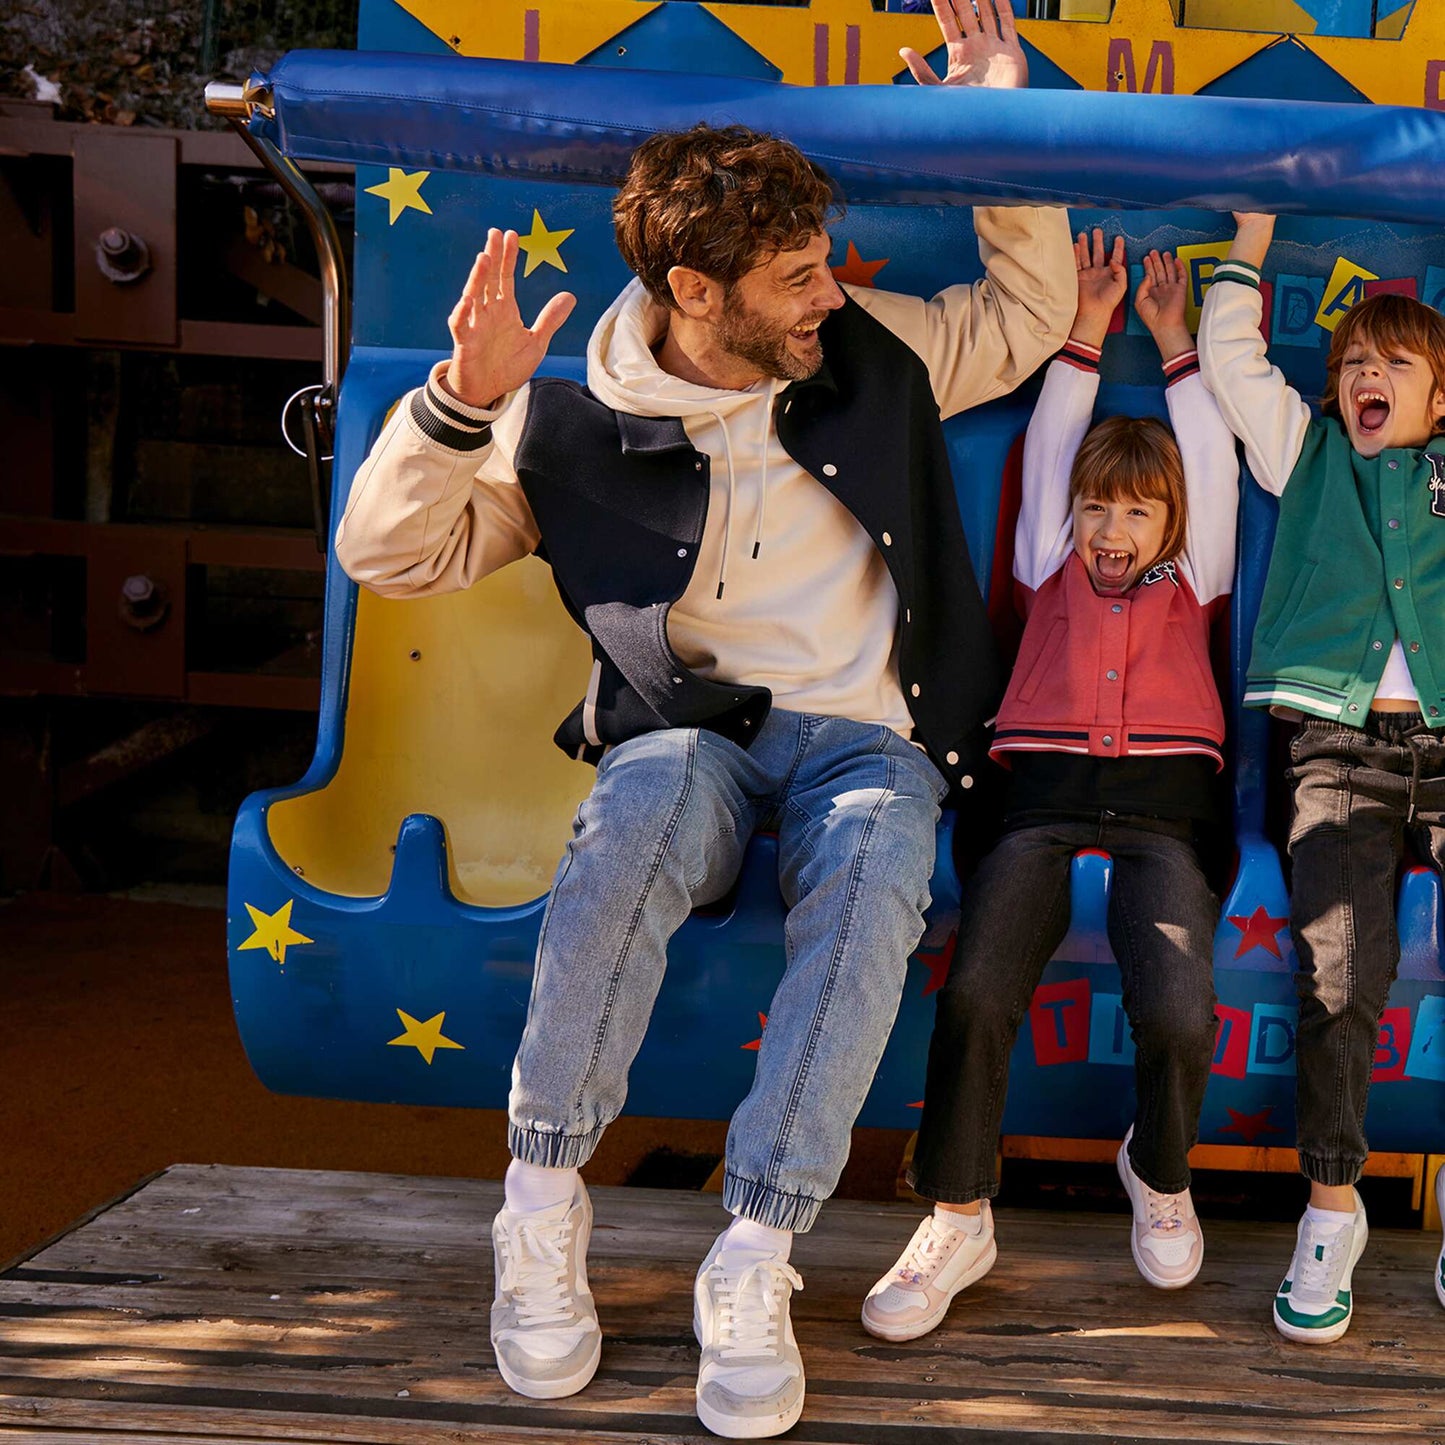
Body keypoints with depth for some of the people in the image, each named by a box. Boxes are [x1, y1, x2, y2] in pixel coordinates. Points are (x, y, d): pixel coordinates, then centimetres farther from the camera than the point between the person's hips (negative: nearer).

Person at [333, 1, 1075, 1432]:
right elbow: (389, 552, 3)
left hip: (865, 743, 2)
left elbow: (1032, 310, 26)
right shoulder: (580, 428, 3)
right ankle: (541, 1201, -26)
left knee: (877, 848, -36)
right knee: (655, 781, -39)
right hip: (694, 744, -1)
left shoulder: (869, 358, 12)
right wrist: (463, 400, -14)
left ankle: (752, 1258, -32)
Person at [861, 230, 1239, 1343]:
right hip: (1046, 802, 0)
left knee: (1178, 1013, -26)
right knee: (975, 993, -27)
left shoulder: (1191, 583, 25)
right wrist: (1086, 334, 27)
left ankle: (1160, 1176, 7)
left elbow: (1213, 466, 24)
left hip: (1161, 812, 0)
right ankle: (958, 1220, -9)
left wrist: (1175, 343, 30)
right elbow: (1049, 450, 25)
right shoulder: (1054, 572, 25)